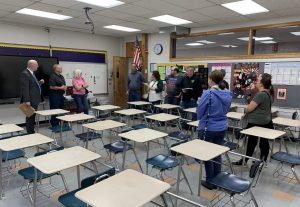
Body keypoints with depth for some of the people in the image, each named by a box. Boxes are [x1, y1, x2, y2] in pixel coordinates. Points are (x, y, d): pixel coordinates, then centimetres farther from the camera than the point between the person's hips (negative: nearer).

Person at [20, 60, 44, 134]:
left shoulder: (31, 73, 15)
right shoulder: (25, 74, -15)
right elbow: (25, 88, -21)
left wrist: (40, 82, 10)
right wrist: (27, 101, -25)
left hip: (34, 100, 10)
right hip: (30, 101, -10)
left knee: (32, 117, 16)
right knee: (30, 118, -3)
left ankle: (32, 132, 25)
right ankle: (30, 133, 6)